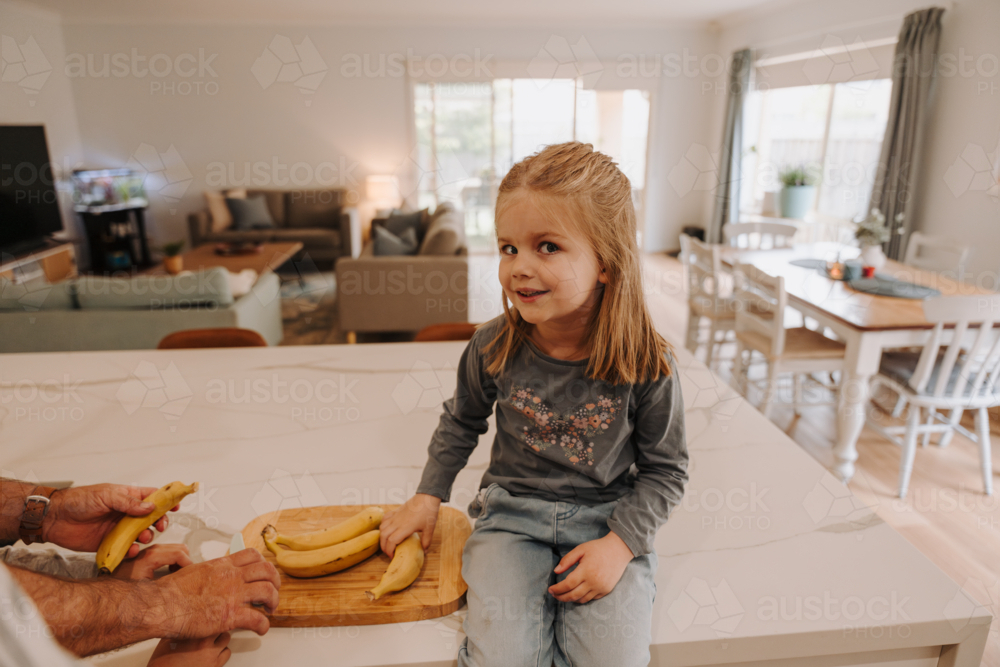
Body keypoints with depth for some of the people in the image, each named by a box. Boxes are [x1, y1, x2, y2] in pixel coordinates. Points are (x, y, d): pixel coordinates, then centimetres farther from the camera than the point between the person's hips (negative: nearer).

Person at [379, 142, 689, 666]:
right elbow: (460, 423, 10)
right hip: (512, 512, 1)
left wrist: (621, 542, -15)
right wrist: (429, 496, 5)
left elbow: (665, 470, -3)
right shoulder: (492, 348, -11)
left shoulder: (646, 365, -16)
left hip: (607, 519, 0)